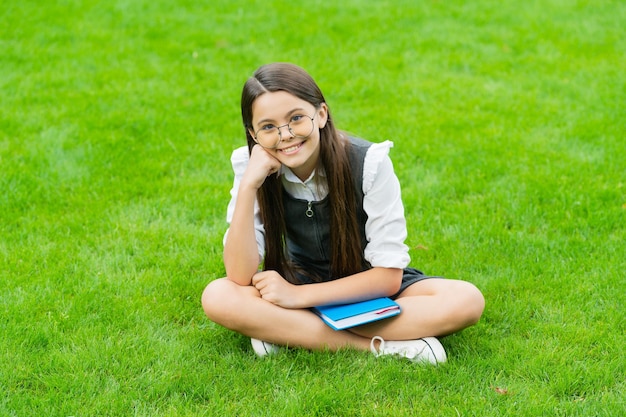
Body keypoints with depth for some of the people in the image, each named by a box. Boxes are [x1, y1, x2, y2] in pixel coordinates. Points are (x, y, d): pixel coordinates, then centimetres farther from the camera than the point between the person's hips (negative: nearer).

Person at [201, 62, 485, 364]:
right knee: (217, 297, -29)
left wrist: (299, 295, -26)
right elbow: (240, 278, -24)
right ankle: (383, 345, -25)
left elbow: (389, 276, -19)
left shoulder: (369, 163, -22)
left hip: (370, 288, -1)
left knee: (466, 300, -29)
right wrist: (248, 186, -33)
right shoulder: (250, 166, -16)